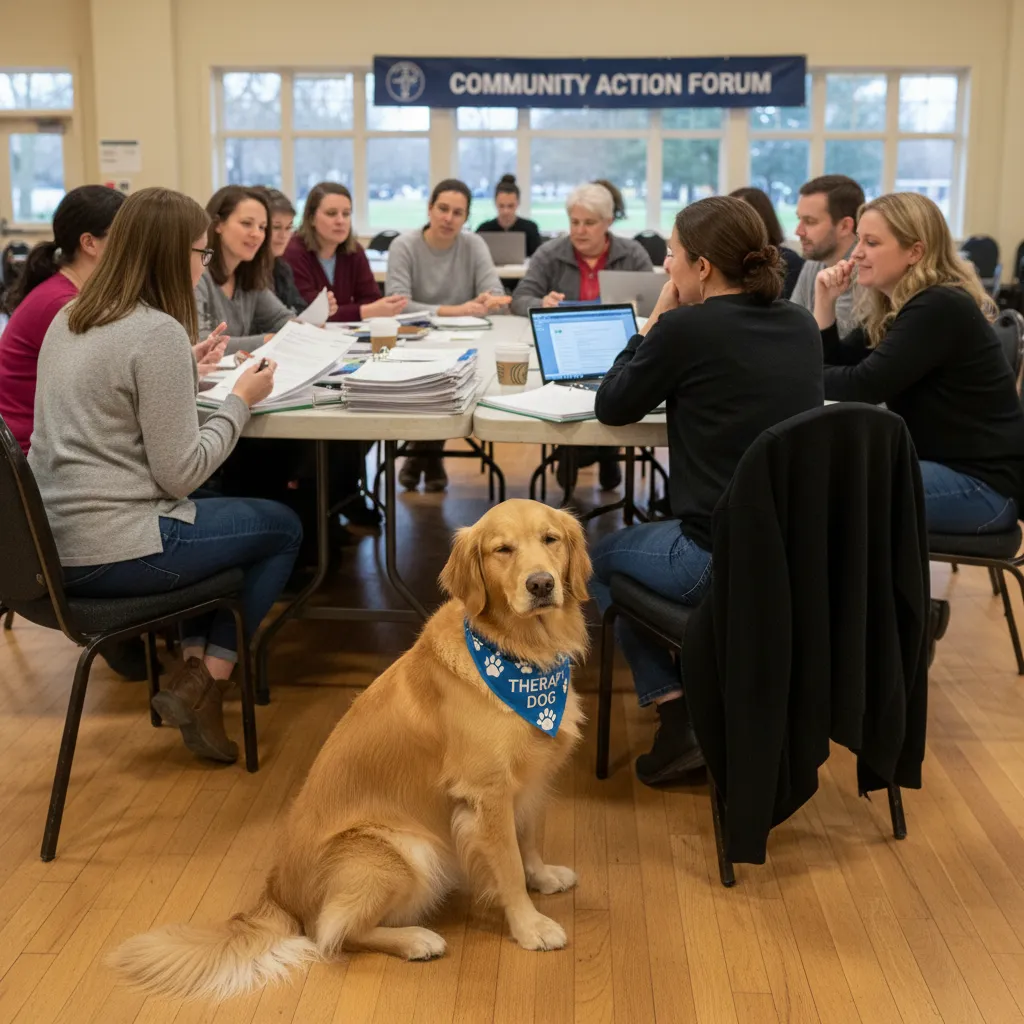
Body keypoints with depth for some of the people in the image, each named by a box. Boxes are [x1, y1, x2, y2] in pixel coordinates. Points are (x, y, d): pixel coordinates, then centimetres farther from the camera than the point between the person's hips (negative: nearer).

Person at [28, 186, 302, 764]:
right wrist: (241, 400, -7)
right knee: (283, 528, 12)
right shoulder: (159, 333, -18)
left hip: (52, 543, 9)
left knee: (216, 514, 30)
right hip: (109, 554, -9)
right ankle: (205, 685, 8)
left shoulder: (69, 319, 9)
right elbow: (182, 474, -18)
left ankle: (196, 672, 20)